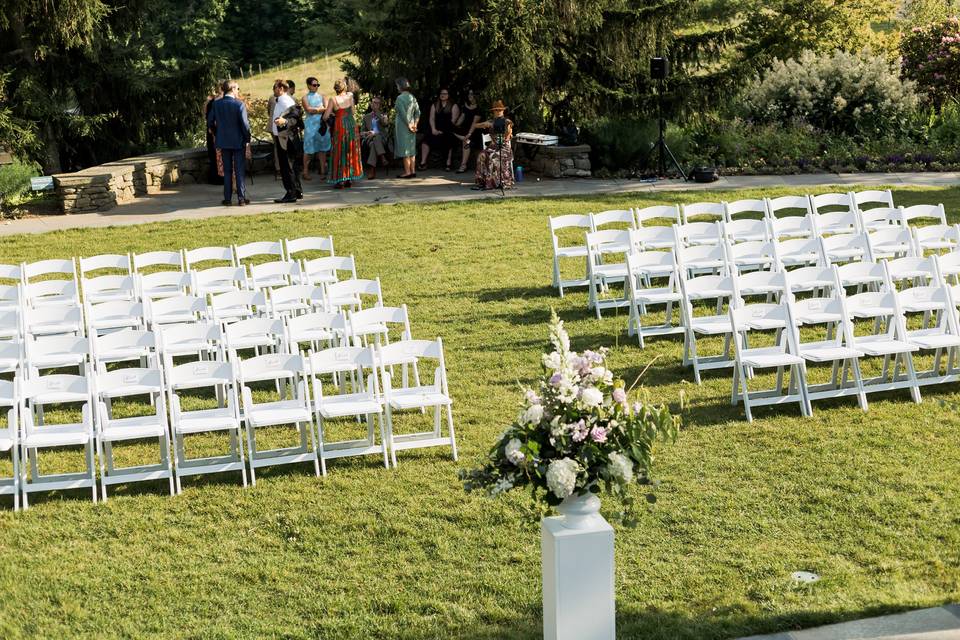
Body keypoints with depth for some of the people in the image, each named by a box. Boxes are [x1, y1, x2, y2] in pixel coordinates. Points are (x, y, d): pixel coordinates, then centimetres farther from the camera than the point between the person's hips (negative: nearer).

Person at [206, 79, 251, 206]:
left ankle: (227, 198, 11)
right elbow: (245, 124, -15)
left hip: (223, 142, 3)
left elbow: (210, 123, 3)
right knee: (239, 171, 3)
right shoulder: (239, 105, -14)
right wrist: (247, 138, -2)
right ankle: (241, 198, 2)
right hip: (238, 141, -3)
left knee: (227, 171, 11)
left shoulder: (216, 104, -1)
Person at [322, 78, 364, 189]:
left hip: (340, 126, -3)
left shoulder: (333, 100, -6)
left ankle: (340, 180, -2)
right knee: (351, 152, 10)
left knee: (340, 152, 2)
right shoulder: (349, 96, 3)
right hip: (352, 125, 3)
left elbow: (325, 117, -5)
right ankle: (349, 180, 13)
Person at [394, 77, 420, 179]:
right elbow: (417, 112, 6)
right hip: (411, 124, 7)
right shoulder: (412, 97, 9)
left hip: (403, 125, -7)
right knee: (411, 148, 9)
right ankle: (413, 171, 10)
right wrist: (415, 124, 1)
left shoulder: (400, 98, -13)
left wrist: (409, 125, -11)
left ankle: (407, 171, -4)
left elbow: (403, 114, -18)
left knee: (404, 148, -4)